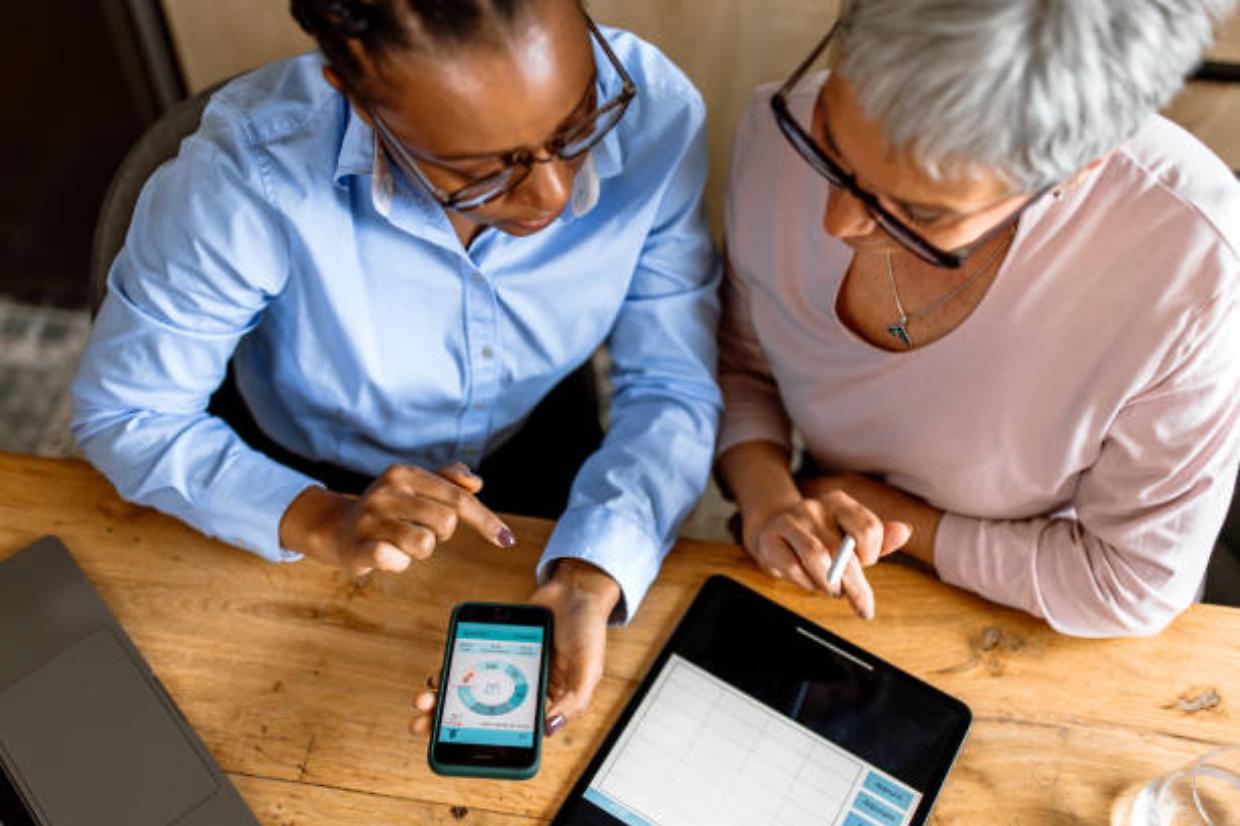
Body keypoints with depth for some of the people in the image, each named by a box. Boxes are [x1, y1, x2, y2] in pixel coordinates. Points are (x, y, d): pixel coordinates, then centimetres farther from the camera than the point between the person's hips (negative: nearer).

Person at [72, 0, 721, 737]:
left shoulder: (653, 110, -27)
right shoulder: (253, 176, -34)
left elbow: (672, 386, -21)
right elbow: (124, 413, -20)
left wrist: (591, 579, -39)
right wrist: (318, 521, -38)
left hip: (537, 449, 2)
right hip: (308, 479, -1)